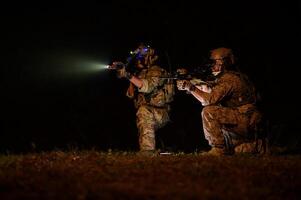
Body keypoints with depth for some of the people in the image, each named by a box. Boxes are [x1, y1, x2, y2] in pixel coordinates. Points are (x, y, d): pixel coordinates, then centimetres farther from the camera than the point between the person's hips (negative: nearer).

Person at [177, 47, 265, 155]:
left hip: (245, 121, -10)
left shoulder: (229, 79, -16)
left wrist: (191, 88, -16)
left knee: (208, 112, -21)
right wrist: (187, 85, -1)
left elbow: (210, 100, -25)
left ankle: (218, 149, -17)